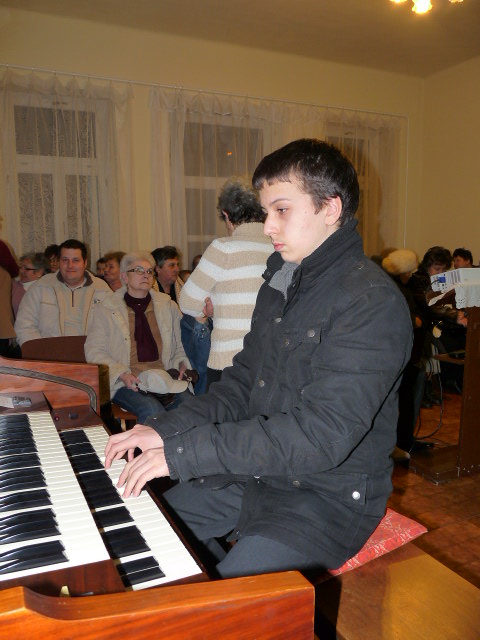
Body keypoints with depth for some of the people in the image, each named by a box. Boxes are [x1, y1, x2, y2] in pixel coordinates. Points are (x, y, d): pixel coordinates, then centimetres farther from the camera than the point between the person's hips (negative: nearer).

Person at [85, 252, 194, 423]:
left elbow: (182, 345, 22)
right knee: (152, 410, -32)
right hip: (127, 383, -2)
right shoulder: (106, 310, 9)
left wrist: (182, 363, 0)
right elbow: (94, 351, 3)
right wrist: (122, 374, -12)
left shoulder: (168, 306, 17)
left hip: (165, 380, 3)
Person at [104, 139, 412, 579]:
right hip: (258, 472, 8)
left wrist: (183, 452, -27)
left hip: (332, 497, -8)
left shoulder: (372, 303, -21)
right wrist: (164, 430, -6)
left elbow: (321, 434, -28)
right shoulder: (281, 283, 8)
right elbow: (242, 382, 9)